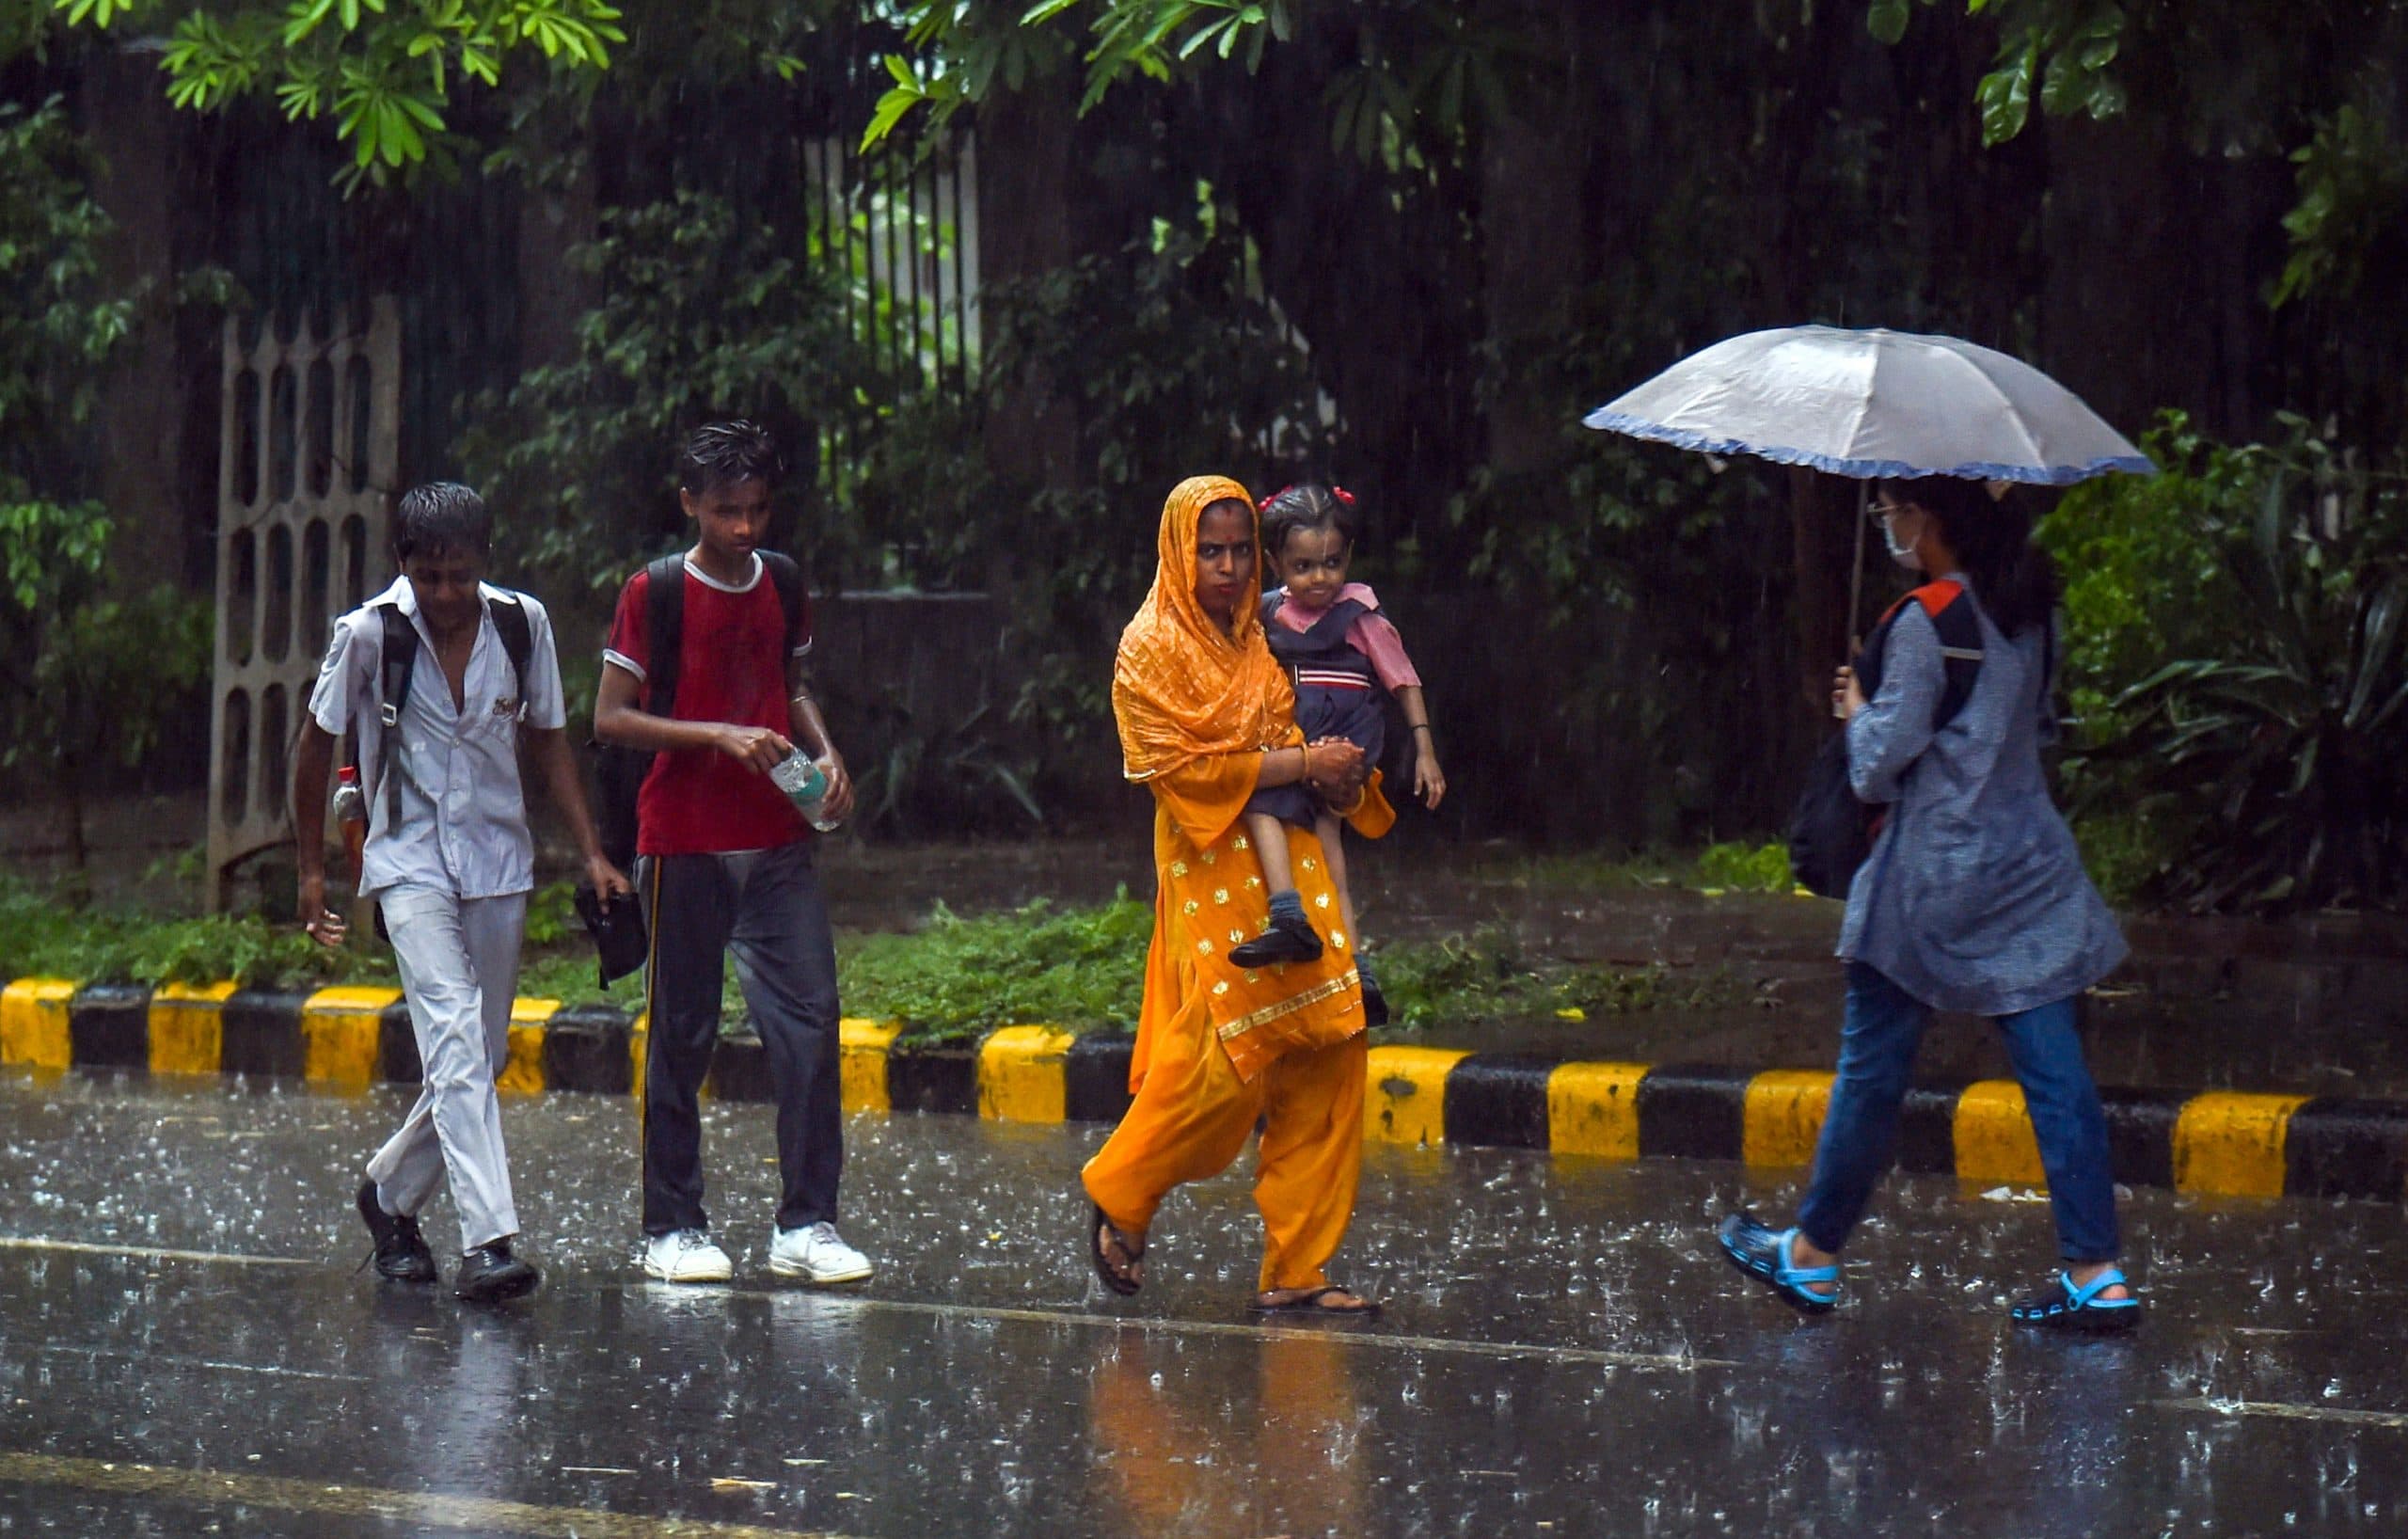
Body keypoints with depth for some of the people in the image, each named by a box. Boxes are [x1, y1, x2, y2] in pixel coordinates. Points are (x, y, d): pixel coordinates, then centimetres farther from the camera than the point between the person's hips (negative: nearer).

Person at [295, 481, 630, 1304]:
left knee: (484, 1052, 9)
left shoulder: (521, 625, -3)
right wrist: (312, 867, 5)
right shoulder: (370, 634, -11)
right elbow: (317, 744, 2)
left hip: (497, 861, 4)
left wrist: (592, 853, 2)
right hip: (410, 862, -4)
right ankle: (487, 1242, -26)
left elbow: (547, 741, 9)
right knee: (455, 1039, -19)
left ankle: (391, 1191, 34)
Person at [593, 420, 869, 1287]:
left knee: (810, 1019, -5)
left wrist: (825, 753, 5)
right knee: (681, 1036, 2)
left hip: (777, 842, 4)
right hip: (683, 847, -4)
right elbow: (610, 718, -7)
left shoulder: (782, 586, 9)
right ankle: (672, 1229, 11)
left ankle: (805, 1224, 0)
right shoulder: (653, 594, -5)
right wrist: (719, 736, -17)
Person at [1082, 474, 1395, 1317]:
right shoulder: (1151, 648, -4)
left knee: (1328, 1055, -1)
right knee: (1225, 1058, -11)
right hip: (1212, 871, -7)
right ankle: (1118, 1194, 14)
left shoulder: (1259, 641, 16)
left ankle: (1296, 1269, 4)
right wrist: (1302, 761, -15)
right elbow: (1179, 765, -13)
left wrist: (1335, 767, 2)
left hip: (1290, 863, 7)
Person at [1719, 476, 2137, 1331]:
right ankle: (2098, 1272, -1)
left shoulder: (1924, 625, -16)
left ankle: (1812, 1256, 18)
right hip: (2030, 866, 7)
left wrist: (1857, 709, 4)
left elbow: (1880, 765, -15)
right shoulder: (2027, 612, 7)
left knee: (1872, 1069, 6)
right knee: (2053, 1071, 3)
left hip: (1934, 878, -7)